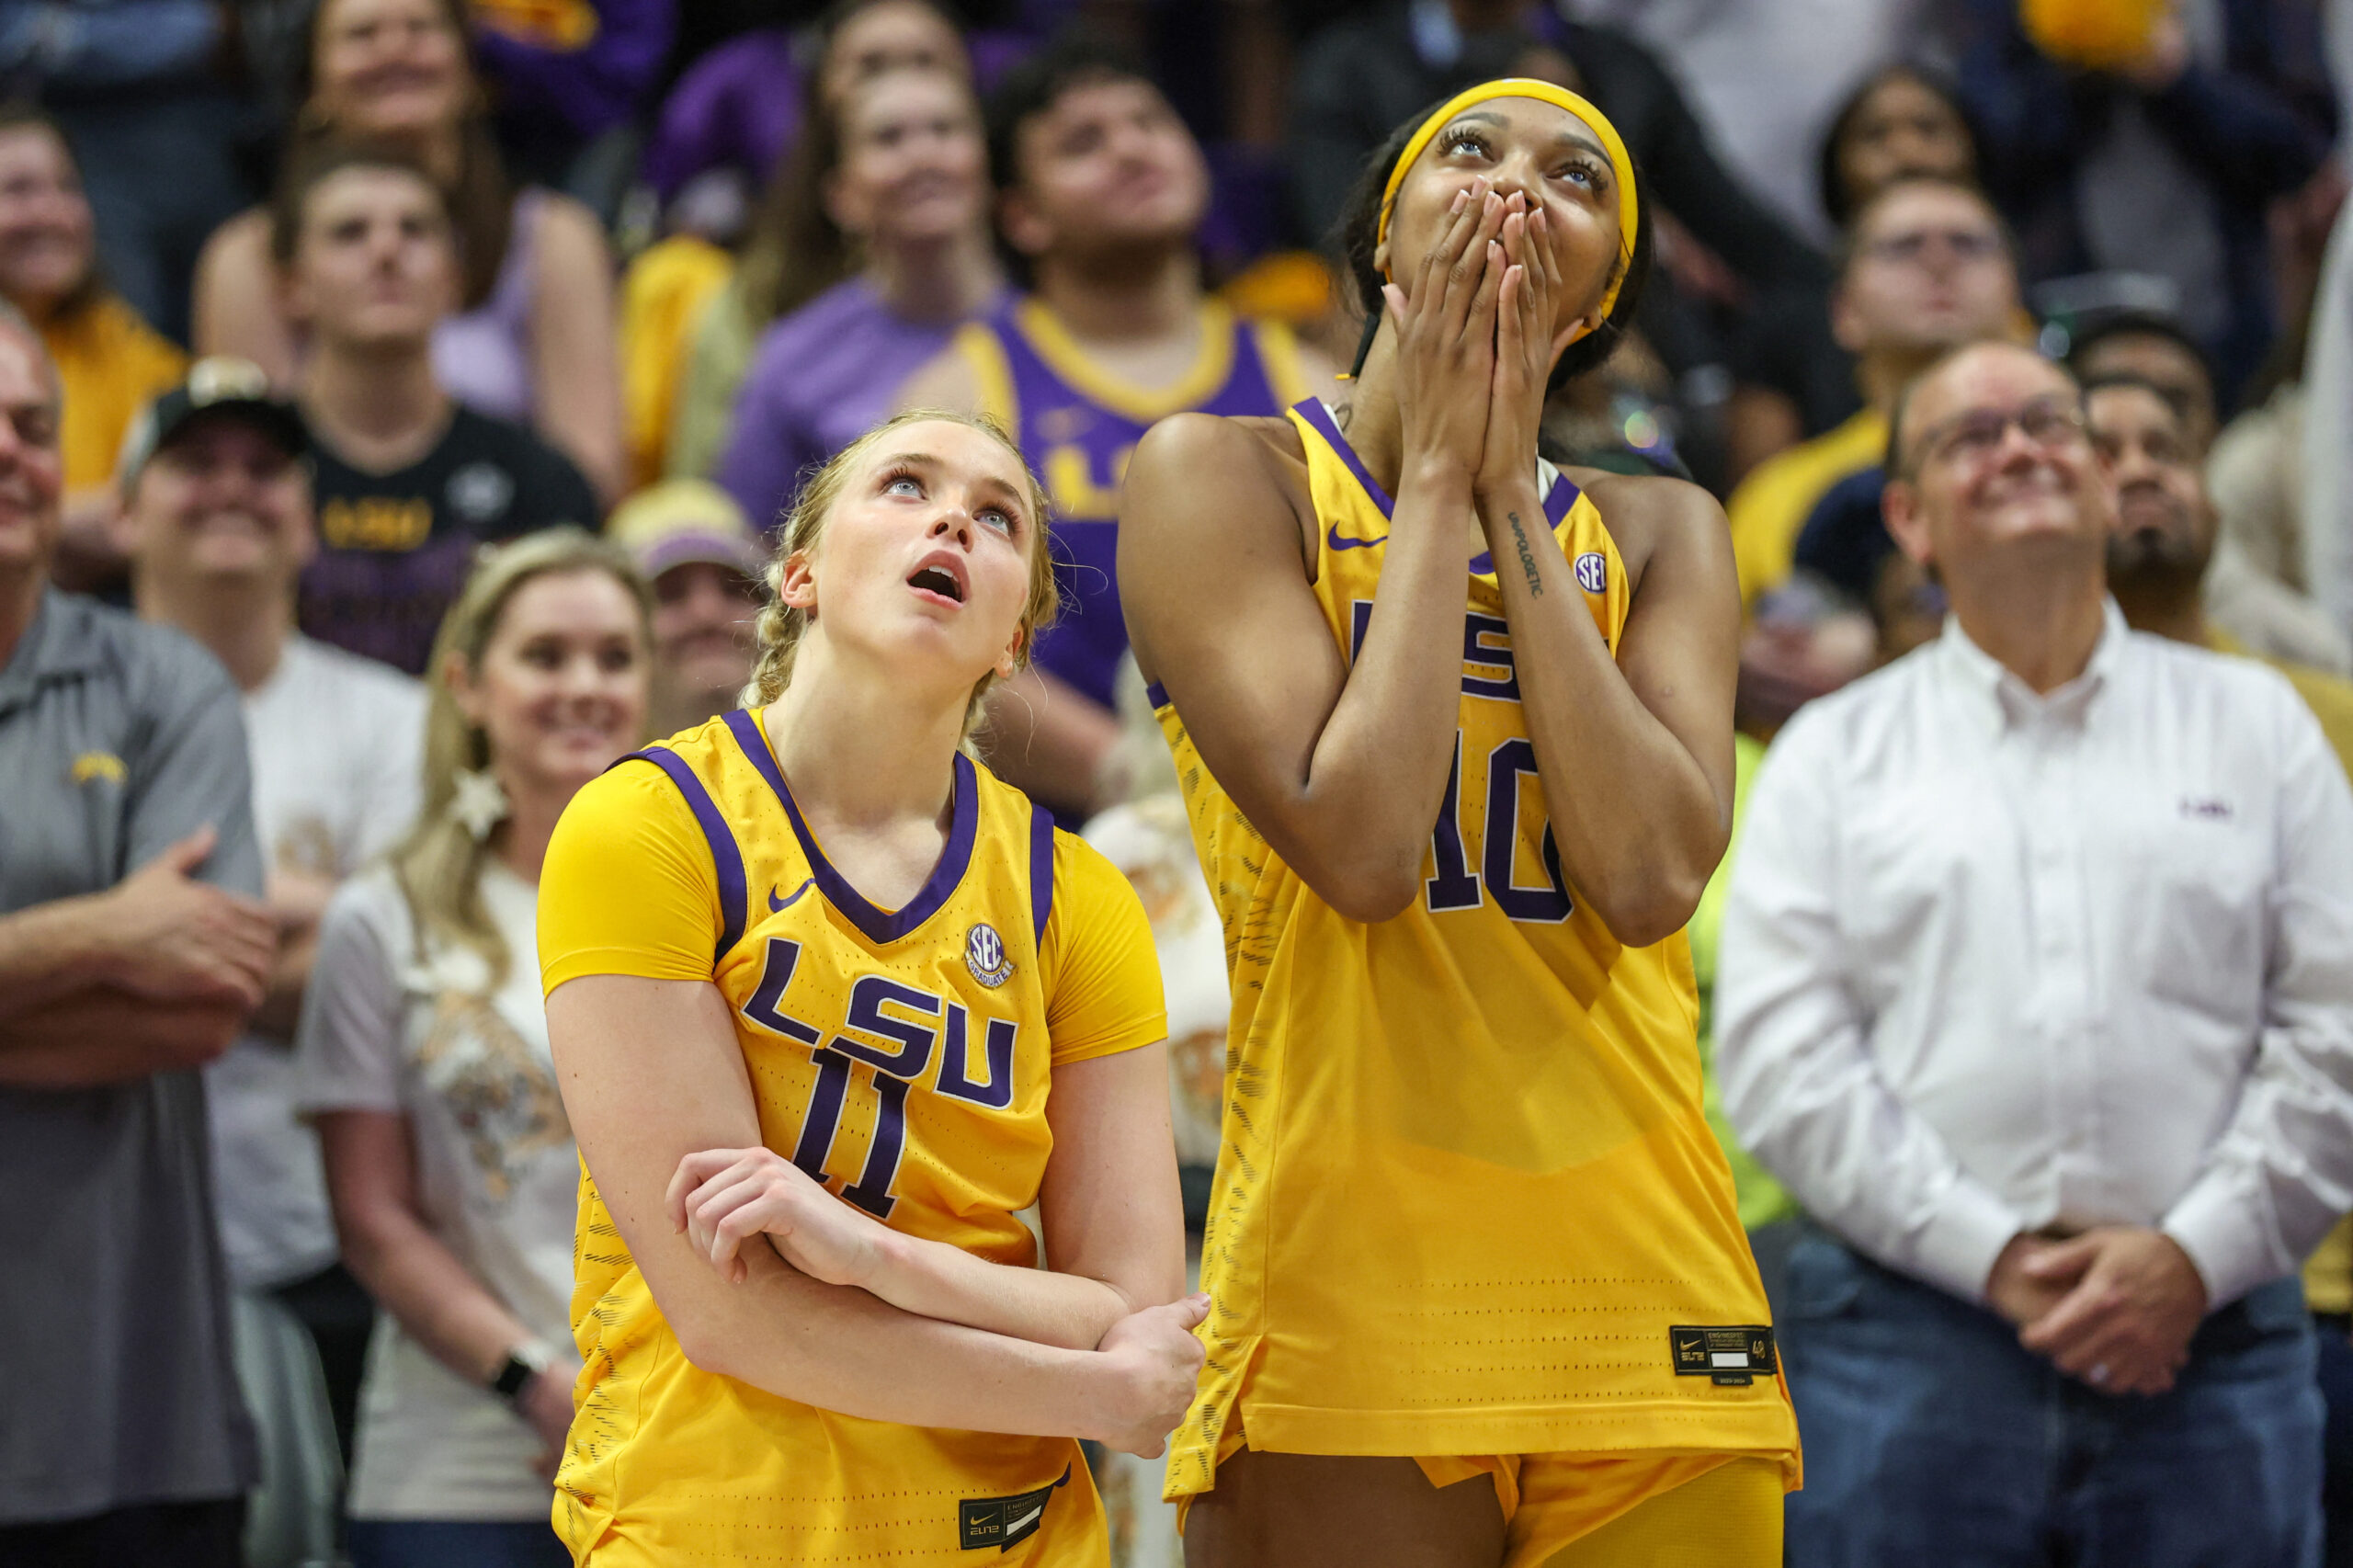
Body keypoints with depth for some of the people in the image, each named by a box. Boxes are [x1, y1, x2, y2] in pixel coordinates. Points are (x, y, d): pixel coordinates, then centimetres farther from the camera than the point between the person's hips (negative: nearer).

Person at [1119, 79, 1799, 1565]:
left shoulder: (1660, 534, 13)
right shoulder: (1226, 478, 2)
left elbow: (1650, 876, -6)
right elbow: (1358, 846, -12)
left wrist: (1510, 492, -2)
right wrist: (1437, 479, -4)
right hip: (1351, 1294, -3)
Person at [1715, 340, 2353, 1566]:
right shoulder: (1833, 753, 12)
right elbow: (1779, 1056, 0)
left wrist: (2197, 1255, -6)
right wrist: (1994, 1259, -9)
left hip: (2209, 1342, 1)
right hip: (1912, 1358, -1)